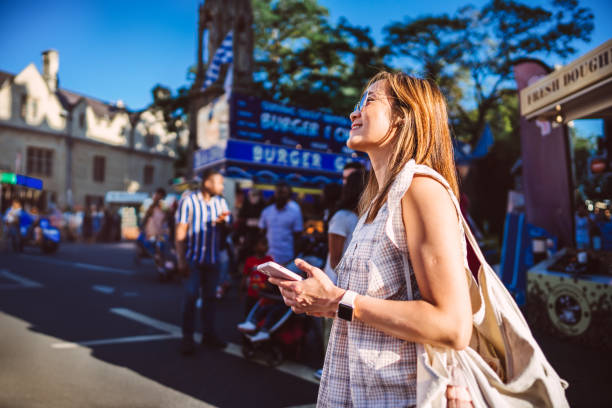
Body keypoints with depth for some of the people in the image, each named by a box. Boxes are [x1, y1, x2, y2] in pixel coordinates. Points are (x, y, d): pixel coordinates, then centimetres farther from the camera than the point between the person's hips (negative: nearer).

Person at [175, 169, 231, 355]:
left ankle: (208, 334, 21)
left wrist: (221, 221, -17)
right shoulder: (188, 200, -8)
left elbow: (227, 227, 8)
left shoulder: (220, 202, 6)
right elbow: (180, 232, -8)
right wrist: (181, 260, -13)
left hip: (212, 258, 5)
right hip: (193, 257, -4)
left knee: (210, 296, 10)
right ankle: (187, 337, 5)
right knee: (190, 296, -5)